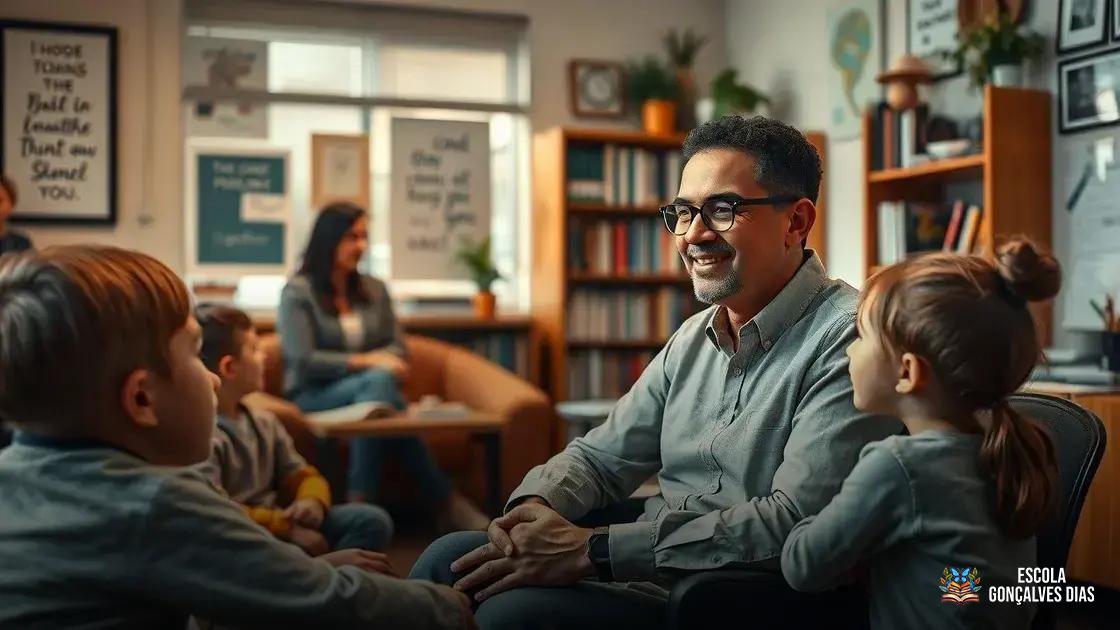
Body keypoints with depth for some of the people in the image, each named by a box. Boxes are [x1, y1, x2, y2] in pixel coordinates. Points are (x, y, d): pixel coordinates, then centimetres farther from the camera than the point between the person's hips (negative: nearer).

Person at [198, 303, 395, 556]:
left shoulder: (263, 421, 12)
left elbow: (301, 475, 15)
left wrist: (313, 502, -9)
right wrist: (287, 528, -21)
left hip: (279, 521, 9)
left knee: (372, 520, -3)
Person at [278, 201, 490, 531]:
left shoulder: (375, 289, 16)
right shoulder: (297, 292, -1)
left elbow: (397, 349, 11)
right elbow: (303, 361, -11)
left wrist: (382, 363, -14)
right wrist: (367, 361, -18)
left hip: (368, 390, 4)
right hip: (314, 397, -4)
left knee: (381, 380, -36)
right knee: (379, 380, -35)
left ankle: (361, 504, -41)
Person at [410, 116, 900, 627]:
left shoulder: (847, 340, -16)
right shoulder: (693, 338, 12)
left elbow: (795, 523, -24)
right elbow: (601, 457, 15)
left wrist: (594, 551, -24)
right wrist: (533, 507, -9)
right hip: (653, 572, 8)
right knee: (450, 559, -3)